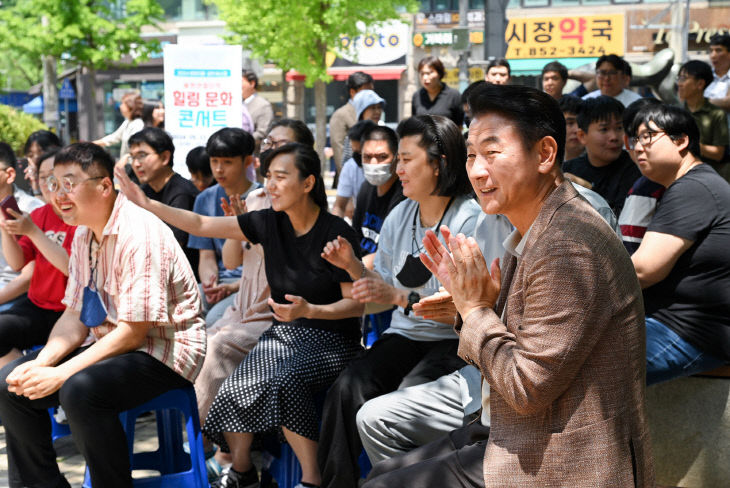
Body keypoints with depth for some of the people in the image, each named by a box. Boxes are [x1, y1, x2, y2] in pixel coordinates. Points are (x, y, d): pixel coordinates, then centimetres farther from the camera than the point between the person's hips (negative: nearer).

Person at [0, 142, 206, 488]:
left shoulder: (140, 235, -21)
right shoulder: (84, 233, 8)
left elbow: (133, 332, -23)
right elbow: (76, 316, 8)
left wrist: (61, 374, -25)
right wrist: (41, 363, -10)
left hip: (163, 352, -9)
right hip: (110, 345, 9)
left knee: (80, 389, -34)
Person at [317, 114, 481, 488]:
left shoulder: (469, 219, -10)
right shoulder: (399, 217, 12)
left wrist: (402, 298, -24)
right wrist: (353, 265, -2)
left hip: (452, 342, -5)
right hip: (403, 336, 6)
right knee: (347, 389, -20)